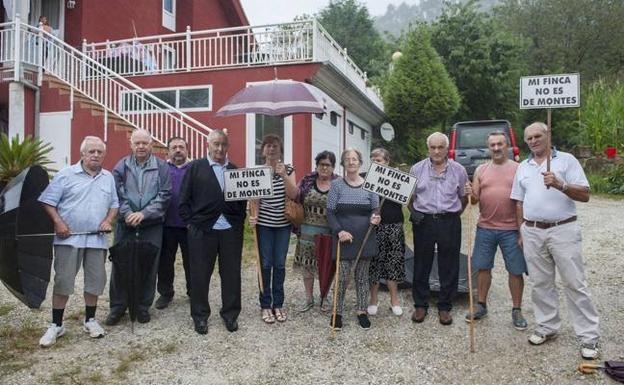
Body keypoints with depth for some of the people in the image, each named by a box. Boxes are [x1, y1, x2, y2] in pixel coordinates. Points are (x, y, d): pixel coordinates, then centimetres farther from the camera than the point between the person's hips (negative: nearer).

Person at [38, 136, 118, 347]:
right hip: (69, 238, -3)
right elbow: (48, 201, -4)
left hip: (97, 239, 4)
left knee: (95, 281, 8)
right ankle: (56, 325, 13)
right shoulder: (66, 175, -2)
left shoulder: (108, 178, 11)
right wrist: (58, 222, -15)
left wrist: (108, 220, -1)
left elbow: (114, 204, 16)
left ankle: (90, 319, 25)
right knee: (62, 281, 1)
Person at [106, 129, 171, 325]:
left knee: (149, 267, 5)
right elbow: (117, 194, -1)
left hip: (152, 225, -1)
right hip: (126, 224, 1)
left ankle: (143, 307, 18)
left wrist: (143, 214, -13)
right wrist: (128, 214, -16)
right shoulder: (121, 166, 6)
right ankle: (117, 306, 18)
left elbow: (164, 195, -5)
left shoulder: (161, 167, 1)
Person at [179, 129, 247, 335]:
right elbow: (184, 199, 1)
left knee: (232, 274, 8)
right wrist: (191, 222, -4)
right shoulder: (195, 167, 3)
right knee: (200, 275, 6)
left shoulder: (236, 170, 11)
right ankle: (200, 316, 22)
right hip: (202, 230, -2)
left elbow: (243, 199, 13)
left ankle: (230, 314, 23)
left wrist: (239, 220, 1)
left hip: (231, 230, 2)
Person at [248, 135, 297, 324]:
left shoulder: (288, 170, 2)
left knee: (280, 264, 7)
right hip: (264, 224, -1)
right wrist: (253, 216, -18)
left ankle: (278, 304, 20)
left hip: (284, 224, 2)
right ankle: (265, 305, 15)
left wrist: (284, 176, -22)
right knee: (265, 264, 3)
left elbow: (293, 195, -10)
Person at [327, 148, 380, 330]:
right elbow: (330, 212, -3)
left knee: (362, 276, 11)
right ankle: (338, 312, 13)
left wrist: (374, 217, -15)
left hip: (364, 238, 2)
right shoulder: (336, 185, -2)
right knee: (341, 276, -2)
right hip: (344, 238, -2)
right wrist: (339, 231, -16)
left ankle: (362, 311, 24)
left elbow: (375, 208, 8)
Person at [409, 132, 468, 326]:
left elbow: (464, 197, 12)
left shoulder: (459, 170, 4)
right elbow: (409, 195, 12)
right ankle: (420, 305, 20)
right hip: (423, 221, 0)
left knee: (449, 267, 6)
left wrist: (455, 214, 4)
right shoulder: (417, 169, 4)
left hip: (450, 223, 0)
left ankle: (444, 307, 20)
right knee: (421, 265, 7)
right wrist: (413, 212, 3)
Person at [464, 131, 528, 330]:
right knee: (482, 267, 10)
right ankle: (481, 305, 25)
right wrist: (471, 193, -16)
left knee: (516, 271, 4)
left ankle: (517, 310, 19)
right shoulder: (481, 170, 7)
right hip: (485, 228, 3)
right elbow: (475, 200, 7)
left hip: (511, 229, -2)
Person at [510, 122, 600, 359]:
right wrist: (521, 232, 11)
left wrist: (560, 184, -22)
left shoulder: (566, 160, 0)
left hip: (563, 230, -4)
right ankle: (547, 327, 25)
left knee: (575, 284, -1)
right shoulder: (523, 168, 13)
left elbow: (585, 195, -7)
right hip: (532, 232, 4)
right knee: (541, 284, 11)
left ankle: (589, 337, 8)